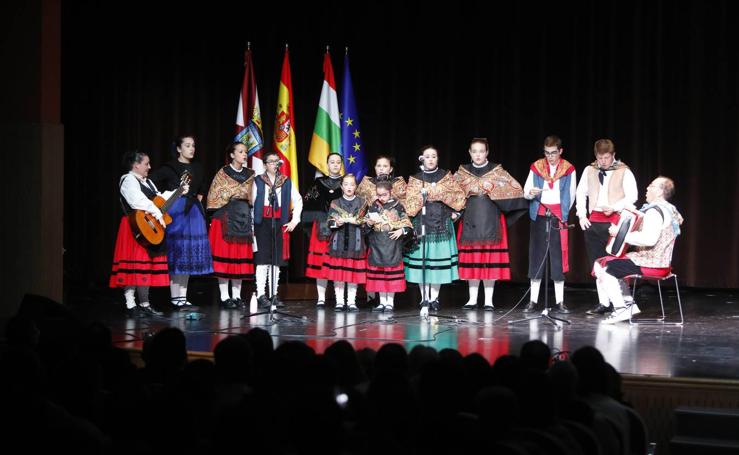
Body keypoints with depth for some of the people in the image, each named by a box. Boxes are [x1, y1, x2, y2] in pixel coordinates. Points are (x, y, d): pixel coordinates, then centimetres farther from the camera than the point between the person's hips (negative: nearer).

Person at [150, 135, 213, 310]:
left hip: (194, 212, 6)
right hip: (176, 211, -6)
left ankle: (183, 297, 11)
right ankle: (175, 297, -3)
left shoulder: (197, 168, 12)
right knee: (177, 251, -6)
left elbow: (202, 188, 30)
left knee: (190, 254, 5)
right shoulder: (169, 168, -5)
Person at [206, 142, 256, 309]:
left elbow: (253, 197, 15)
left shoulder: (249, 174, 12)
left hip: (244, 220, 4)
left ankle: (236, 296, 8)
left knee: (241, 258, 2)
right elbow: (216, 197, -3)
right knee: (225, 257, -6)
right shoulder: (223, 173, 0)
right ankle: (224, 297, -3)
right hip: (225, 219, -4)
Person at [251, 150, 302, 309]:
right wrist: (251, 225, -8)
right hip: (263, 223, -3)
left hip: (280, 224, 3)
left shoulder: (286, 182, 10)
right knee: (263, 259, -6)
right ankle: (261, 295, -5)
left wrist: (294, 220, 6)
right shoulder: (258, 181, 3)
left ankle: (274, 295, 9)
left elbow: (298, 200, 14)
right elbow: (252, 203, -1)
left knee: (276, 260, 5)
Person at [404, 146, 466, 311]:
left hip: (442, 224, 1)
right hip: (421, 224, -1)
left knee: (439, 260, -2)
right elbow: (409, 204, -2)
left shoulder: (446, 176, 10)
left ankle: (434, 298, 6)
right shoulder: (415, 179, 7)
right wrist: (422, 195, -16)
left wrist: (441, 194, -10)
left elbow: (459, 196, 3)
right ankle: (424, 298, 2)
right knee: (421, 260, -4)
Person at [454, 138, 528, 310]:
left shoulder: (497, 171, 3)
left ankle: (489, 300, 1)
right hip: (470, 221, 2)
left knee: (491, 259, -4)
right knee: (471, 259, 1)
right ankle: (472, 299, 8)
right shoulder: (463, 172, 9)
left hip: (491, 221, -2)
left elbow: (516, 190, 2)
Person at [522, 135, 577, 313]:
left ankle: (559, 302, 4)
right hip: (539, 217, 1)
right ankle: (533, 301, 5)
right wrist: (530, 193, -19)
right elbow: (525, 191, 2)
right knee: (536, 259, 1)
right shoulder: (536, 167, 5)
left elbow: (571, 196, 10)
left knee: (558, 260, -2)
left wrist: (562, 213, 6)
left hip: (558, 218, -1)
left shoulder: (569, 169, 4)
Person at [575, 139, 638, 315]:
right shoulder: (589, 170, 13)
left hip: (615, 221, -5)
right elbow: (581, 193, 18)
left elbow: (632, 195, -2)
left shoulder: (624, 172, 1)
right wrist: (582, 216, 7)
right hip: (593, 221, 5)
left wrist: (614, 207, -15)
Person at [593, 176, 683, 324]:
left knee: (601, 266, -7)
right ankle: (629, 304, 15)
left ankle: (621, 309, -9)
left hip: (650, 265, -10)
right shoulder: (670, 210, 14)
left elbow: (649, 239, -31)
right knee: (613, 266, 22)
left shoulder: (655, 211, -18)